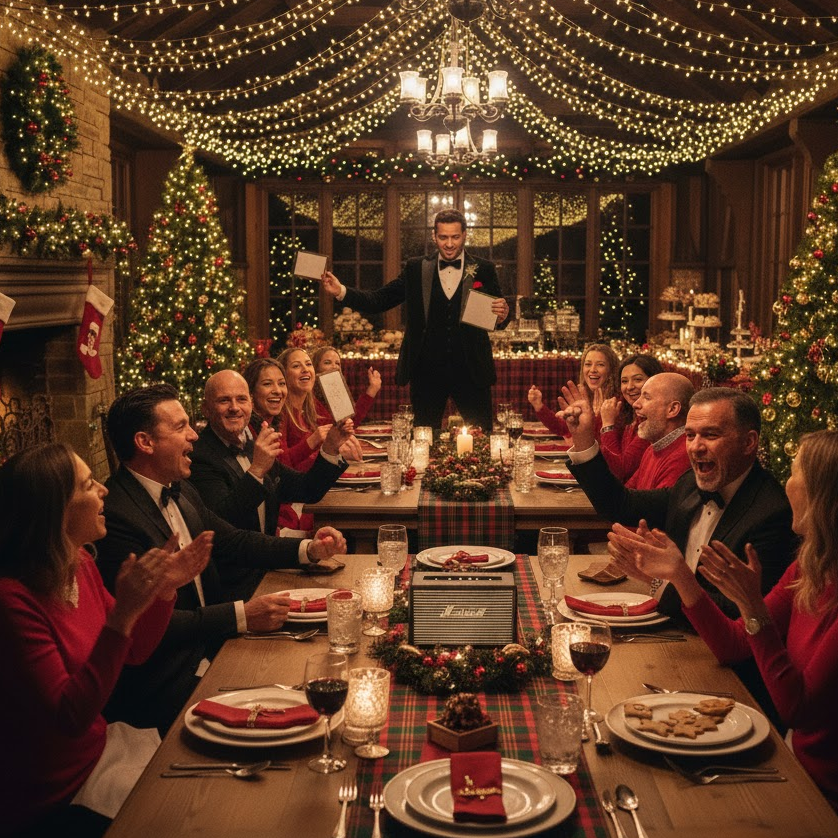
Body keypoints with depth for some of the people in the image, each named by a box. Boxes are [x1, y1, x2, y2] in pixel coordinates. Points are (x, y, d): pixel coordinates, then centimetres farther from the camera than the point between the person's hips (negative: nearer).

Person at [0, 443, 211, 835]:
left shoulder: (80, 565, 0)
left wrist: (166, 588, -4)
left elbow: (134, 651, 12)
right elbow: (70, 718, -27)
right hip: (56, 799, -8)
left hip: (101, 744, 8)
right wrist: (123, 614, -34)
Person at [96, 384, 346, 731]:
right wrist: (241, 615, -26)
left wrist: (308, 549, 7)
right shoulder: (115, 516, -21)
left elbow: (231, 541, 20)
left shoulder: (180, 491, 10)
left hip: (208, 647, 9)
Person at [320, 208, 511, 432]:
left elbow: (497, 318, 3)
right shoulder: (416, 269, 6)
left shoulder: (484, 270, 3)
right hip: (427, 371, 1)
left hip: (471, 371, -1)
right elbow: (379, 300, 2)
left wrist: (502, 315, -21)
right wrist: (341, 292, -11)